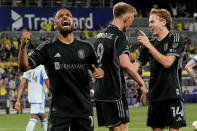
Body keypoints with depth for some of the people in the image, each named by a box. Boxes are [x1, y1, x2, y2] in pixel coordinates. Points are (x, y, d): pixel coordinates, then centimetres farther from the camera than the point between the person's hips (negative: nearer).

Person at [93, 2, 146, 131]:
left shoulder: (100, 34, 14)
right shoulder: (120, 36, -13)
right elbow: (125, 64, -24)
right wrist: (141, 83, -16)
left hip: (100, 91, 8)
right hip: (115, 92, -8)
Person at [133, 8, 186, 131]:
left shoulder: (175, 38, -2)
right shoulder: (151, 43, 14)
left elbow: (167, 62, -13)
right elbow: (136, 65, 14)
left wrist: (148, 45, -8)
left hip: (172, 94, -6)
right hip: (155, 95, 6)